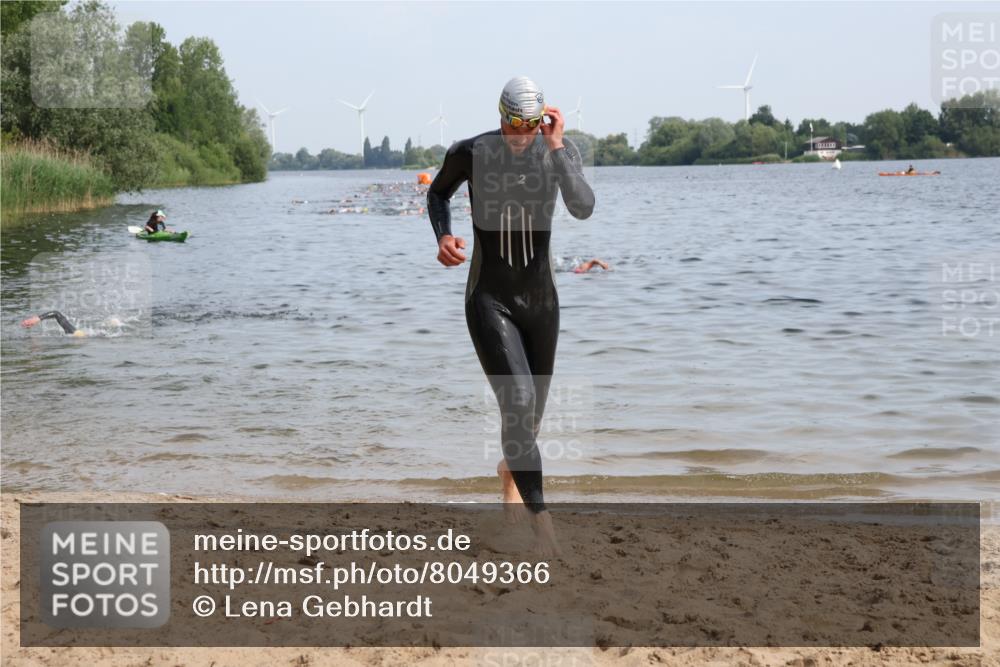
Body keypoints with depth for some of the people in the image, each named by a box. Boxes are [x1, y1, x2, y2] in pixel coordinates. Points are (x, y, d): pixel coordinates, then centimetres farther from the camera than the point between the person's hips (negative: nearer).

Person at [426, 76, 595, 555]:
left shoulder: (560, 151, -8)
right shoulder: (469, 153, -11)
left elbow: (583, 208, -25)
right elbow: (438, 193, 10)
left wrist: (556, 147, -30)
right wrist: (443, 235, -8)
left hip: (541, 300, 3)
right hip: (489, 301, -3)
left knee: (532, 409, 18)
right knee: (517, 402, -20)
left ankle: (509, 471, 53)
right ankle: (543, 528, -16)